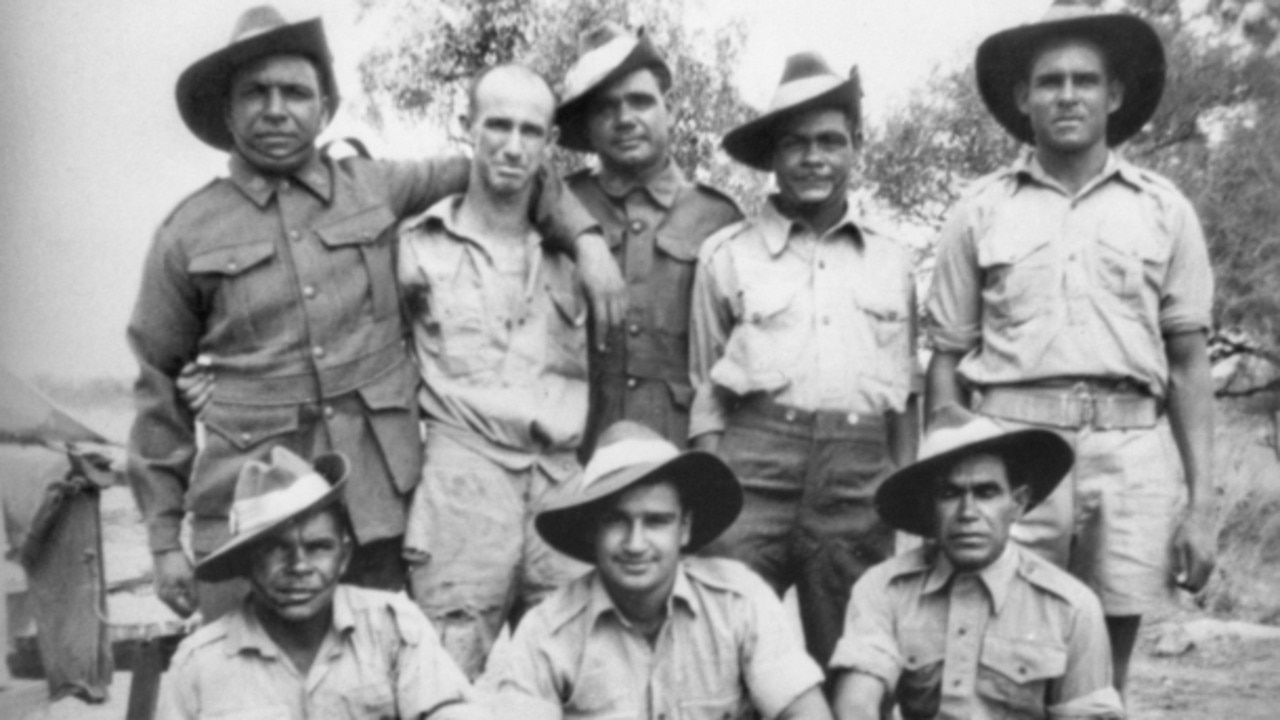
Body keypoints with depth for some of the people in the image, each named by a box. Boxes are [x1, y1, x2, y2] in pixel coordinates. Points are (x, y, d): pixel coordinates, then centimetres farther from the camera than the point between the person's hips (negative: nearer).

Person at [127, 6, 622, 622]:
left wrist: (585, 235, 5)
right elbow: (159, 388, 8)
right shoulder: (188, 233, 3)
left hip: (380, 504, 2)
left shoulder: (374, 190, 7)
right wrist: (163, 537, 8)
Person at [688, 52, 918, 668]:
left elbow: (904, 393, 17)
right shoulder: (727, 254, 6)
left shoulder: (891, 261, 13)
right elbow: (705, 390, 8)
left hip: (860, 476, 2)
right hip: (754, 464, -2)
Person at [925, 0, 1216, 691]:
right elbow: (947, 360, 9)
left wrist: (1200, 500, 3)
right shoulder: (979, 212, 8)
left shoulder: (1164, 210, 9)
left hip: (1131, 451, 1)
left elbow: (1189, 364, 9)